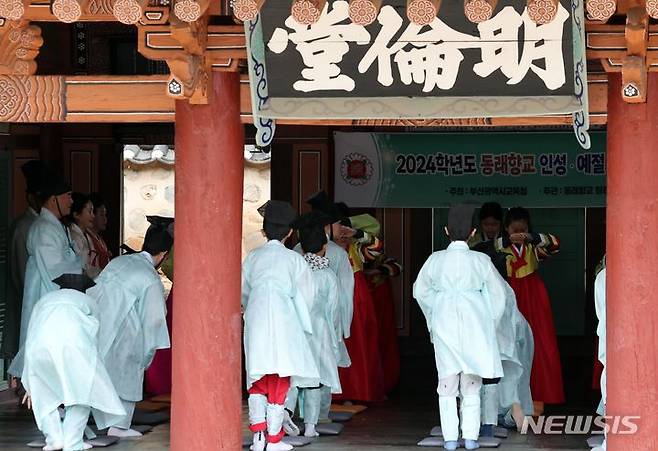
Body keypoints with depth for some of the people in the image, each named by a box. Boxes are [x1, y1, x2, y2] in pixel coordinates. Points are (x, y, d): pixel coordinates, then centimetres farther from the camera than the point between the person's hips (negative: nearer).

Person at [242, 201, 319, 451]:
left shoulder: (253, 257, 9)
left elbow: (244, 291, 16)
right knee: (279, 382, 3)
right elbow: (304, 295, 2)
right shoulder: (295, 259, 1)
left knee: (257, 380, 11)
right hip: (283, 322, -3)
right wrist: (302, 322, 20)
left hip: (256, 323, 3)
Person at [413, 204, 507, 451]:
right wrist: (489, 326, 14)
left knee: (447, 382, 8)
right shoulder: (481, 261, -5)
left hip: (444, 323, 1)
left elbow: (420, 291, 7)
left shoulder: (436, 259, -3)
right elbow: (498, 295, 1)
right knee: (471, 384, 9)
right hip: (473, 324, -1)